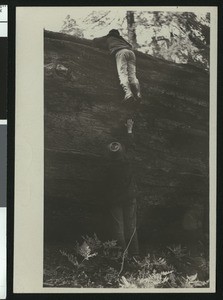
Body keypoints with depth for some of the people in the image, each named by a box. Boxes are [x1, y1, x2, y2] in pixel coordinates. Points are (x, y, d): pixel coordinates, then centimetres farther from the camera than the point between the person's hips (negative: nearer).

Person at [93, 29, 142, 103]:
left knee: (123, 74, -18)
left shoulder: (109, 38, 31)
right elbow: (130, 46, 55)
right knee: (132, 75, -6)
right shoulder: (121, 39, 41)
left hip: (120, 52, -4)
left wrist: (107, 46, 53)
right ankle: (138, 94, -27)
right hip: (130, 52, 4)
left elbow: (95, 41, 37)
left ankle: (128, 94, -40)